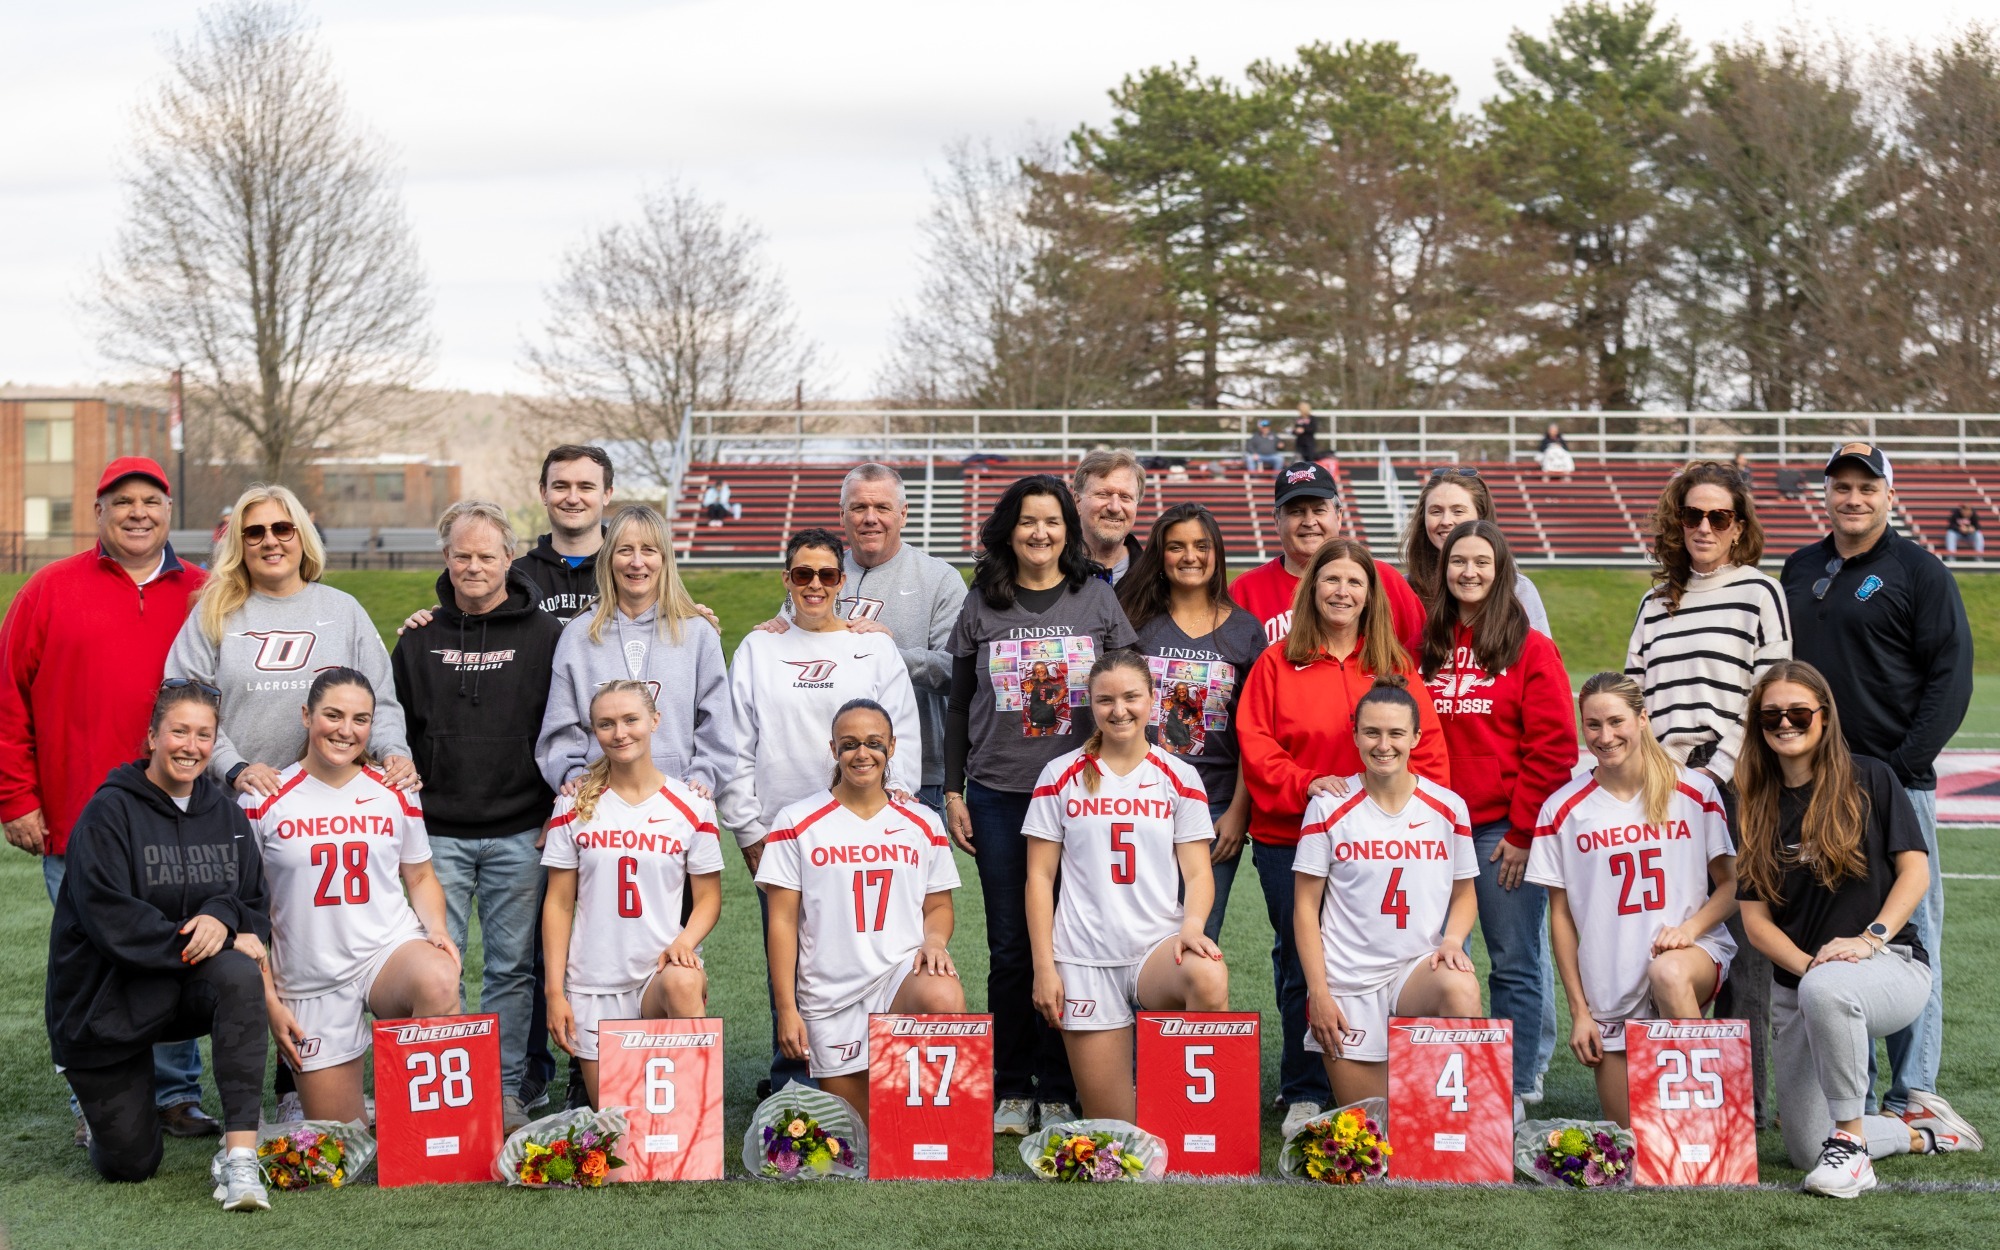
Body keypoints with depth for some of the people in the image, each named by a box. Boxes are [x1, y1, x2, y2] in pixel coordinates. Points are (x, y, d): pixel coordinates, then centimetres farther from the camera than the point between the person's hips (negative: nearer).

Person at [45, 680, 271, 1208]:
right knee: (129, 1164, -2)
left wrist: (223, 917, -21)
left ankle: (238, 1155, -34)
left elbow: (255, 904, 3)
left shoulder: (225, 814, 5)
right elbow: (109, 917, -21)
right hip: (106, 1001, -3)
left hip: (187, 989, 3)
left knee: (240, 976, -34)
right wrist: (194, 942, -26)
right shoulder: (109, 812, -11)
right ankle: (106, 1106, 36)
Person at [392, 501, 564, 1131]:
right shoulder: (421, 639, 10)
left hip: (519, 833, -2)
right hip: (438, 833, 2)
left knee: (511, 966, 4)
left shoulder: (545, 636, 3)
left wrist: (558, 810, -3)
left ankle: (506, 1090, 12)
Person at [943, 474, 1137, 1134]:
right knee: (1009, 946, 3)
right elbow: (958, 707, 10)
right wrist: (952, 792, 5)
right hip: (998, 795, 1)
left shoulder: (1099, 600, 5)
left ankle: (1060, 1091, 9)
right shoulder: (981, 606, 7)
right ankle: (1011, 1090, 11)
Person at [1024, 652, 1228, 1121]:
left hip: (1159, 948, 0)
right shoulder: (1062, 776, 6)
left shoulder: (1180, 778, 7)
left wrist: (1192, 924, -18)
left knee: (1208, 978, -36)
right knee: (1112, 1131, -5)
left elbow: (1198, 873, 4)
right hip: (1085, 959, 0)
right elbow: (1039, 877, 6)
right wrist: (1043, 967, -2)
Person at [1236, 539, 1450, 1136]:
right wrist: (1305, 785, -15)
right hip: (1289, 841, -1)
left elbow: (1427, 746, 6)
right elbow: (1255, 744, -1)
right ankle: (1303, 1095, 13)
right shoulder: (1278, 663, 5)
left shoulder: (1395, 666, 9)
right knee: (1300, 968, 4)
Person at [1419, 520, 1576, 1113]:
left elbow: (1552, 748, -4)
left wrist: (1523, 831, -9)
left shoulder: (1530, 649, 0)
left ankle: (1517, 1086, 7)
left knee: (1515, 963, 0)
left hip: (1503, 831, -4)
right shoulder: (1425, 647, 12)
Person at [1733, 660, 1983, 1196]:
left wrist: (1871, 938, -20)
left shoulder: (1870, 780, -1)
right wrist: (1807, 963, -16)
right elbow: (1755, 917, 2)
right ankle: (1922, 1130, 27)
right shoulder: (1757, 809, 7)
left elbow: (1915, 871, -6)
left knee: (1825, 989, -42)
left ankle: (1852, 1139, -26)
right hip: (1796, 988, 5)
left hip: (1892, 966, -5)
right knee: (1806, 1154, 0)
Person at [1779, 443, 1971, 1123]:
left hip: (1896, 786, -5)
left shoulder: (1921, 573, -2)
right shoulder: (1800, 570, 15)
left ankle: (1910, 1097, 2)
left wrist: (1901, 767, -13)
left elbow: (1951, 679, -6)